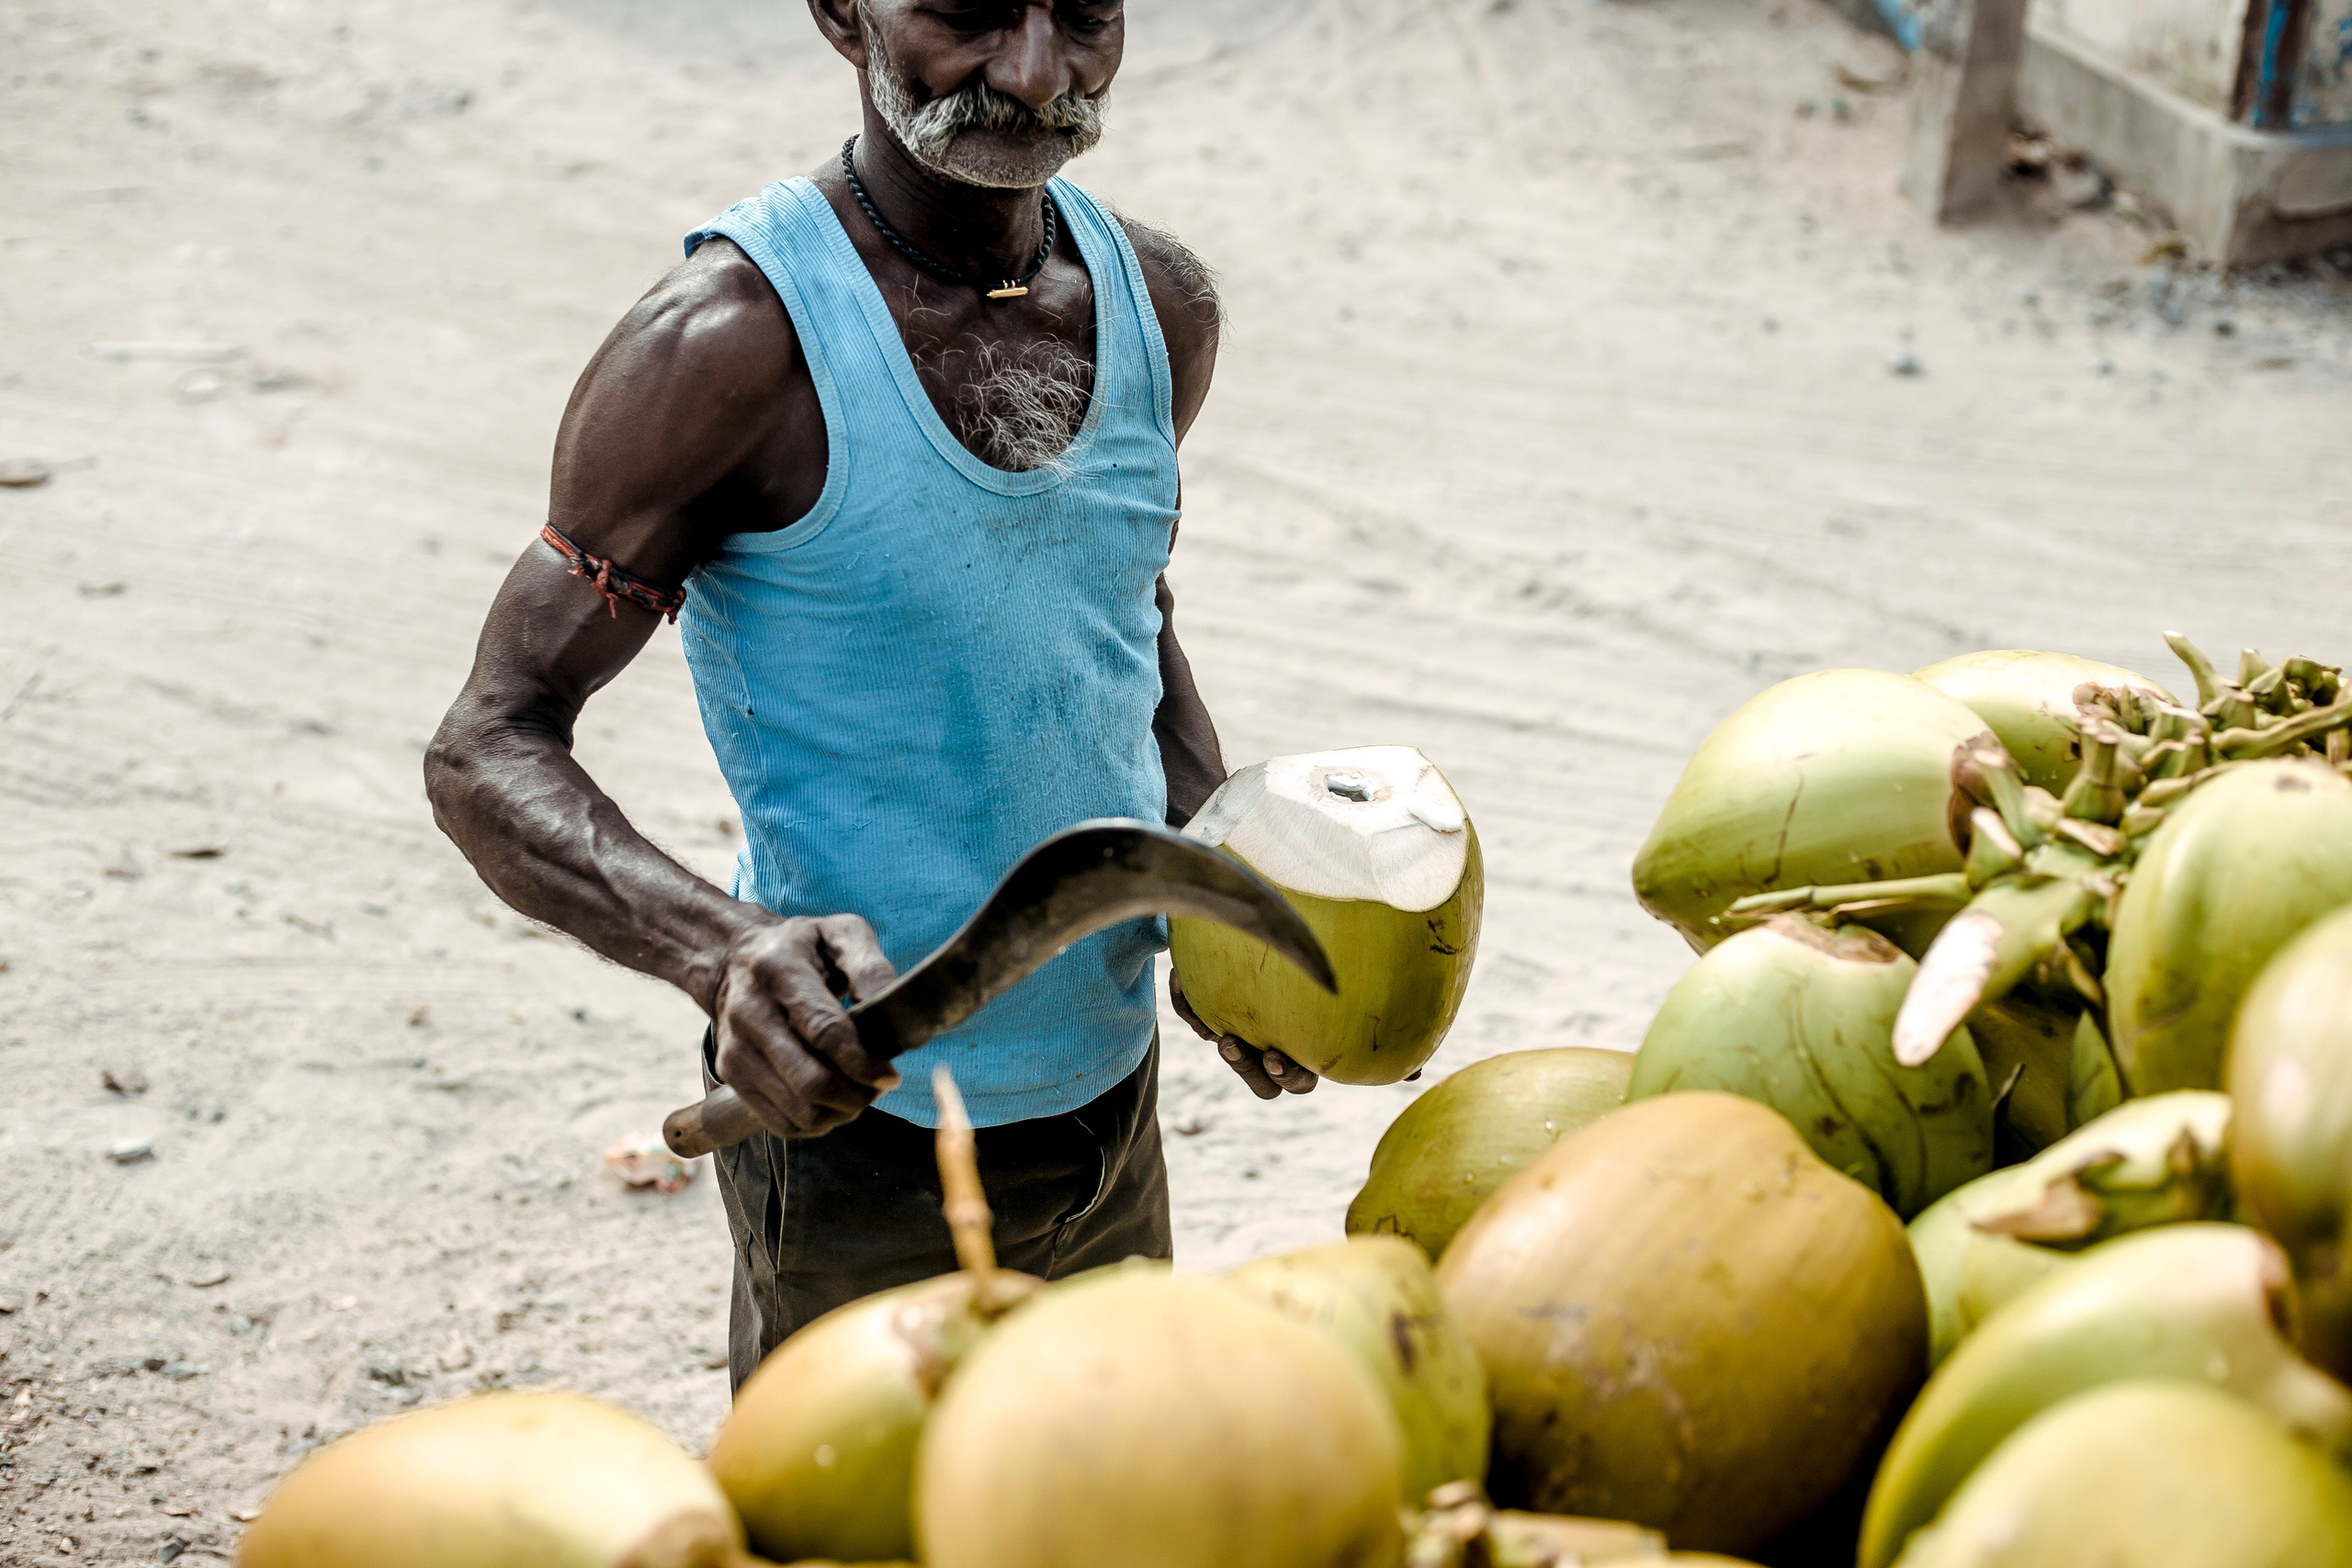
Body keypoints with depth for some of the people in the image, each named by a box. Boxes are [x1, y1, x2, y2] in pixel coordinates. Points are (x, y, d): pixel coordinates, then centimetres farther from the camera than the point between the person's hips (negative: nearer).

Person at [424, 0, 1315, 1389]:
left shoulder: (1162, 305, -1)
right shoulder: (732, 344, -21)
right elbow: (489, 750, -19)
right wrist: (723, 949, -38)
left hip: (1112, 1092, 7)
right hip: (865, 1122, -6)